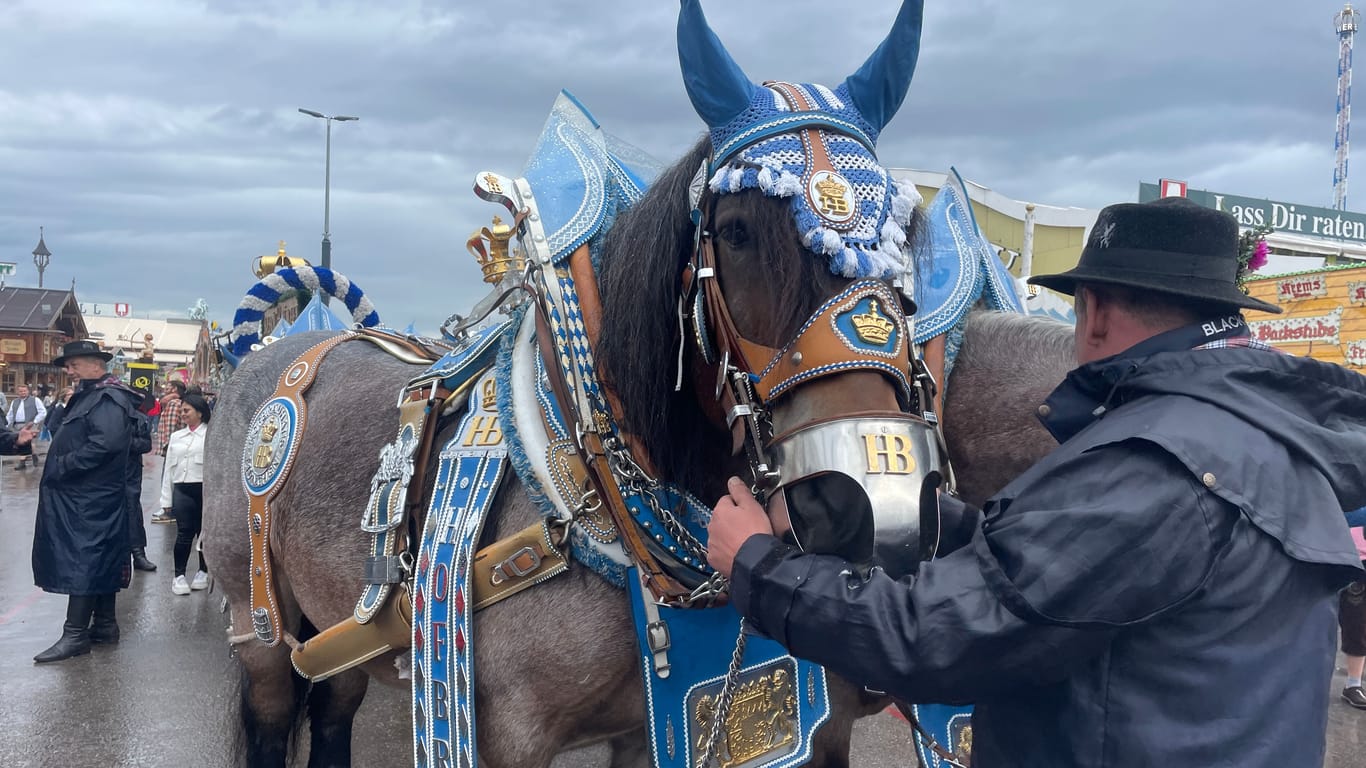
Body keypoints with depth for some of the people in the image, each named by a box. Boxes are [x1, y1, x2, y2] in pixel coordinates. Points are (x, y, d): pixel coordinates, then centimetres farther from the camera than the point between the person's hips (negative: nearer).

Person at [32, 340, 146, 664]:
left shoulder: (108, 399, -15)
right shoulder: (87, 396, 17)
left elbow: (105, 444, -27)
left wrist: (61, 467, -20)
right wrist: (58, 467, 5)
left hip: (90, 500, -10)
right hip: (81, 496, 10)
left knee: (81, 560, -8)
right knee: (100, 560, 13)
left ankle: (76, 634, -5)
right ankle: (105, 625, 21)